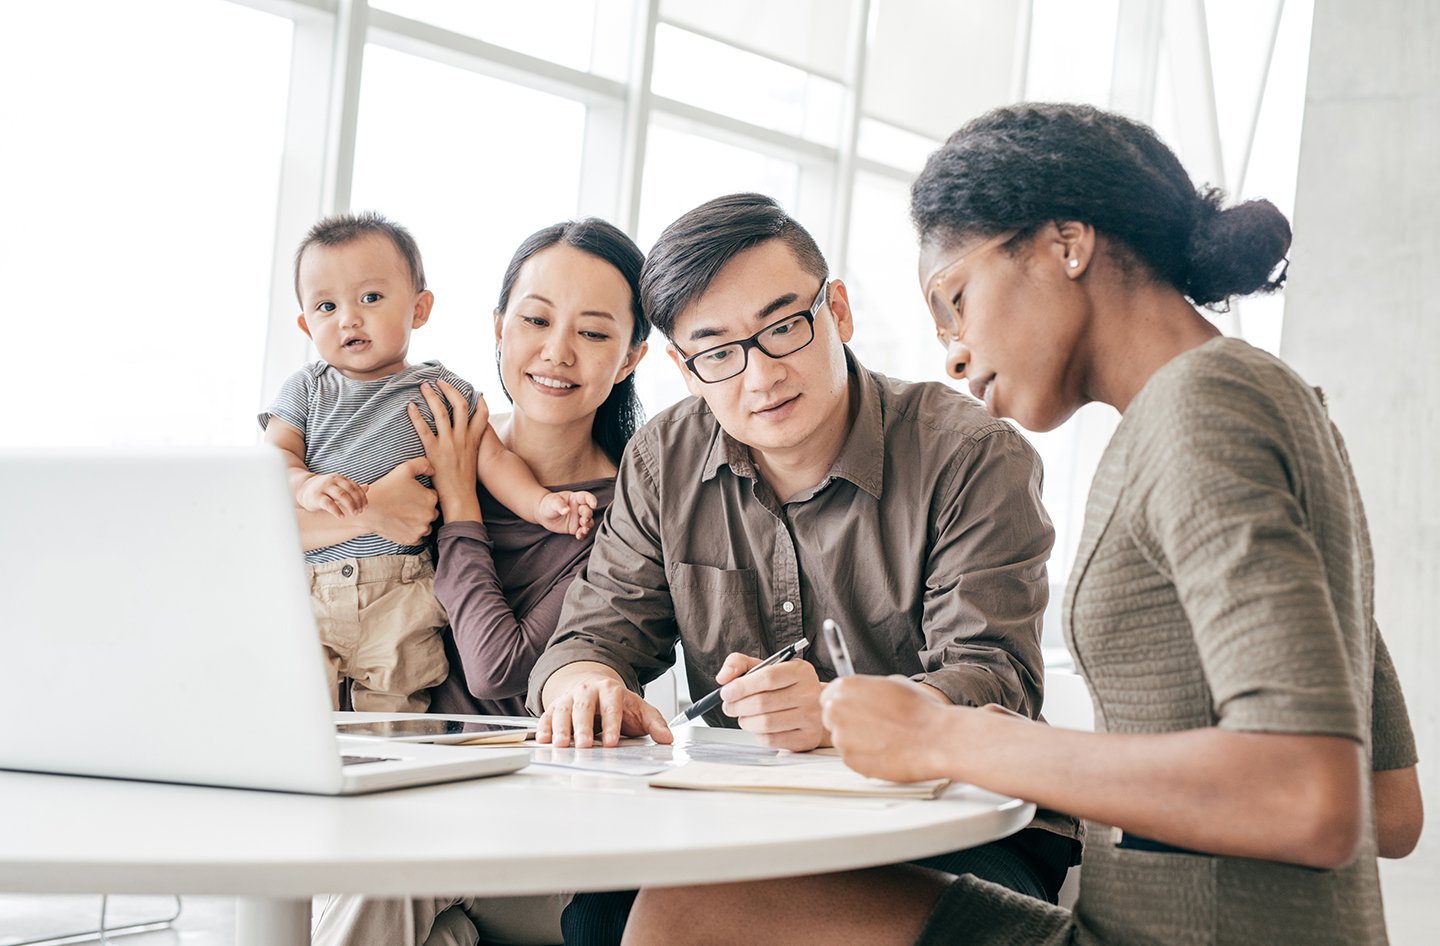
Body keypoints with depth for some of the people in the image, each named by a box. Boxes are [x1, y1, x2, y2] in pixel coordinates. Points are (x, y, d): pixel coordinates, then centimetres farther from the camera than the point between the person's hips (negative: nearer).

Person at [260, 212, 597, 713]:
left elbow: (492, 456, 6)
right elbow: (274, 458, 3)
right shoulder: (306, 389, 13)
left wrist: (540, 504, -11)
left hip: (402, 593, -1)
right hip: (305, 584, 1)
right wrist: (306, 485, -19)